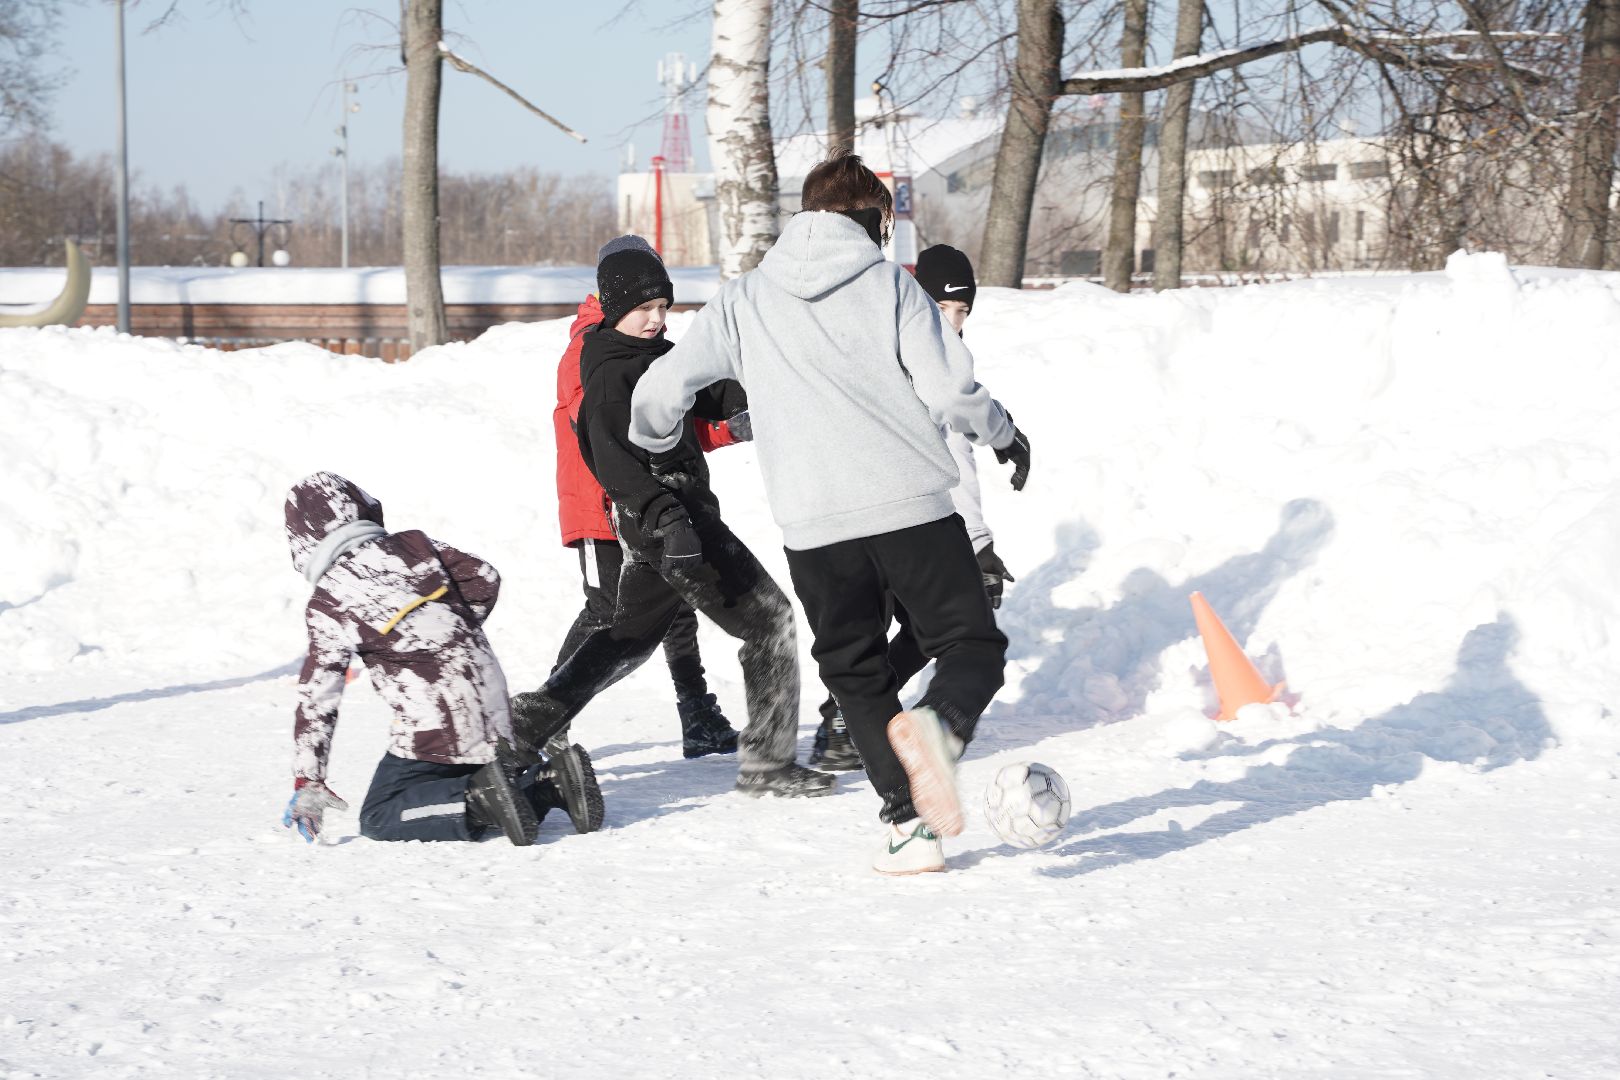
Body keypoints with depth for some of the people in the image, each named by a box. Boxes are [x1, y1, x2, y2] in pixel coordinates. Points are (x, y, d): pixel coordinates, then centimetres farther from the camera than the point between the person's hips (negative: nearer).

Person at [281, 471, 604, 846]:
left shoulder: (328, 603, -6)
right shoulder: (414, 545, 7)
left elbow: (317, 695, -6)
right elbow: (484, 579, 7)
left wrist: (307, 781, -2)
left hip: (434, 729, -6)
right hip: (493, 715, 6)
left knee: (378, 819, 2)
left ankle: (478, 800, -20)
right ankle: (552, 781, -1)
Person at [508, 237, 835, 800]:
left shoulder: (658, 353, 14)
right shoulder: (610, 375, -15)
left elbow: (715, 398, 20)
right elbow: (612, 459, -28)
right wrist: (664, 515, -41)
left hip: (680, 512, 10)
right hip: (666, 517, -10)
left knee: (629, 636, 20)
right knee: (768, 617, -6)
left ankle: (527, 723, 21)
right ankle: (766, 763, -3)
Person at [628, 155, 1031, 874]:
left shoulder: (744, 301, 12)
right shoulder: (889, 283, 6)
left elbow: (659, 393, 12)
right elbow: (948, 388, -3)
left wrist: (654, 445, 34)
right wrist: (1002, 434, 16)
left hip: (813, 525, 2)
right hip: (913, 504, -2)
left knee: (857, 673, 17)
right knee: (972, 644, 9)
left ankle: (908, 825, 4)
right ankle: (938, 723, -25)